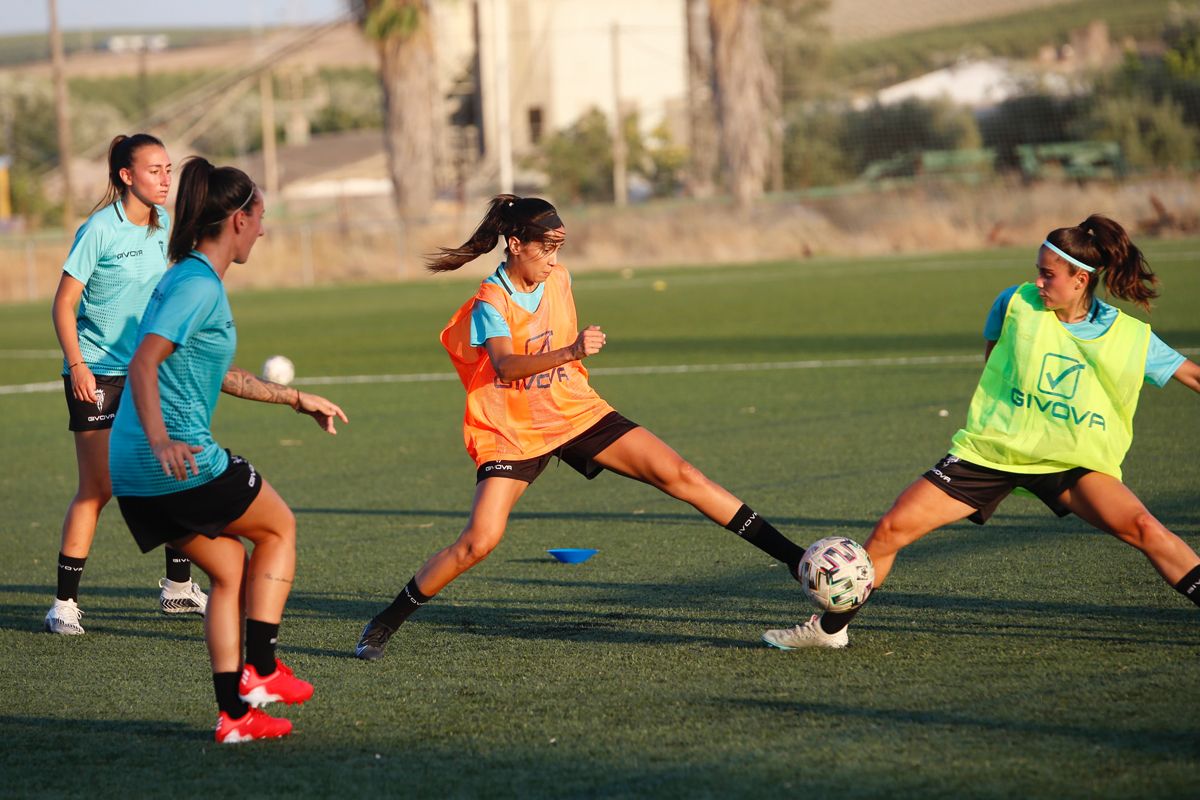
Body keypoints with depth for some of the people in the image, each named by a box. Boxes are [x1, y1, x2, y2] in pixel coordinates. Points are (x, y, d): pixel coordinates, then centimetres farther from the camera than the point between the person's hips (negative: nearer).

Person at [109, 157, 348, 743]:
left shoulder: (189, 279, 18)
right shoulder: (199, 286, -13)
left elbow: (218, 375, 31)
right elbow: (143, 364, -24)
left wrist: (296, 399, 37)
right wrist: (161, 441, -35)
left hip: (134, 474, 9)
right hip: (183, 464, -9)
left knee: (230, 566, 17)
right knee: (277, 527, 14)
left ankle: (235, 710, 13)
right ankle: (260, 670, 10)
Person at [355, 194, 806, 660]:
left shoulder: (557, 279, 0)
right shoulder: (491, 302, -17)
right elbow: (506, 365, -36)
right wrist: (571, 352, -49)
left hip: (577, 413, 5)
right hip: (513, 433, -5)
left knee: (680, 475, -8)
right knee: (479, 541, -20)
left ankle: (791, 557, -5)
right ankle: (384, 625, -3)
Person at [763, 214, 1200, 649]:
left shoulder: (1132, 338, -7)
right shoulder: (1016, 304, -5)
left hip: (1073, 463, -1)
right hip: (988, 451, 1)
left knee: (1140, 525, -25)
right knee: (891, 528, -7)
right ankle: (828, 627, 10)